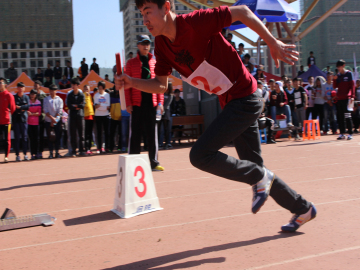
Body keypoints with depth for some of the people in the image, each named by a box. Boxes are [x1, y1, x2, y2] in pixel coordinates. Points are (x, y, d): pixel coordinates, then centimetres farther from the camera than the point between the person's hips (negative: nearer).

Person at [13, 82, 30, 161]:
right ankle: (17, 155, 2)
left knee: (24, 137, 0)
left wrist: (19, 107, -10)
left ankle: (25, 154, 6)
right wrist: (23, 108, -9)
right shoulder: (14, 97, 8)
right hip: (16, 119, -1)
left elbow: (28, 106, -4)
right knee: (17, 138, -2)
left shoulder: (26, 97, 10)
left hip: (24, 119, 1)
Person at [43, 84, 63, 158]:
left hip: (57, 121, 0)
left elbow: (59, 111, -1)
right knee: (50, 137, 0)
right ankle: (51, 153, 3)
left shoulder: (59, 99, 6)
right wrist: (52, 118, -15)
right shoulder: (46, 99, 7)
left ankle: (57, 152, 5)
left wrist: (54, 120, -8)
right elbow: (45, 110, -2)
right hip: (48, 121, 0)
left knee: (58, 137, -1)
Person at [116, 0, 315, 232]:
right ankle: (303, 209, 34)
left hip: (245, 99, -9)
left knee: (200, 155, -17)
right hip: (230, 103, 9)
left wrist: (274, 44, -13)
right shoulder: (162, 45, 2)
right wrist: (132, 82, -9)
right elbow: (160, 85, 7)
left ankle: (260, 178, 2)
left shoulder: (197, 22, -21)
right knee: (253, 167, 15)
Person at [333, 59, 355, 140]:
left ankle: (350, 133, -4)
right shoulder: (338, 75, 14)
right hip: (339, 99, 5)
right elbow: (335, 86, 12)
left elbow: (352, 85, -4)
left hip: (346, 98, -5)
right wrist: (335, 79, -5)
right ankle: (342, 133, 12)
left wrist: (352, 96, -13)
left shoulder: (349, 74, 1)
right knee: (340, 117, 6)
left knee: (347, 116, -7)